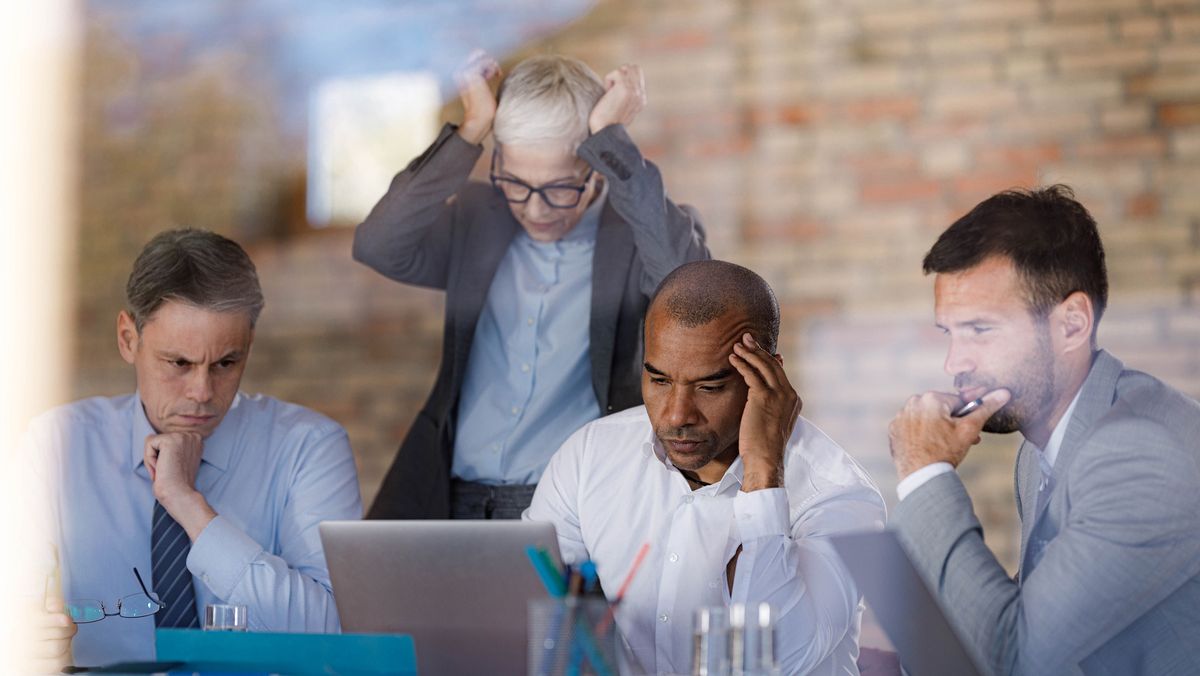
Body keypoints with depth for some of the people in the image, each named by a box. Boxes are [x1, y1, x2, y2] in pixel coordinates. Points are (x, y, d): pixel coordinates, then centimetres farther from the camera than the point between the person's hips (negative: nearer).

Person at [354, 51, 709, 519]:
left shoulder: (639, 232, 2)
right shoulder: (476, 217, 12)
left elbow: (687, 277, -20)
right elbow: (378, 247, -4)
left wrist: (610, 137, -15)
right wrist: (471, 130, -7)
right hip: (453, 499, 3)